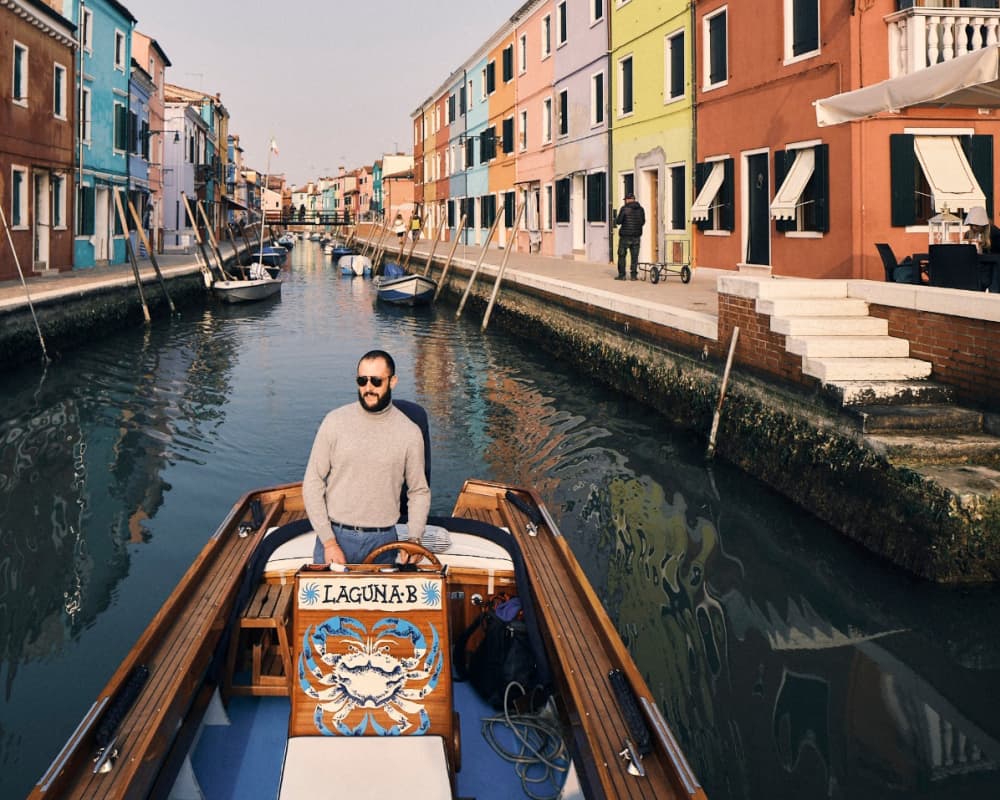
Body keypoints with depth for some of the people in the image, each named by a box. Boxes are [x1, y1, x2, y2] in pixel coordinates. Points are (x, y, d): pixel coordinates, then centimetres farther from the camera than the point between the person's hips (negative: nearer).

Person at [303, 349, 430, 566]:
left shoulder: (410, 433, -1)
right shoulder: (335, 421, -3)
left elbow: (419, 491, 7)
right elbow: (312, 483, -3)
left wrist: (414, 539, -8)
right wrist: (328, 541, -10)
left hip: (382, 542, 0)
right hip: (334, 535, 0)